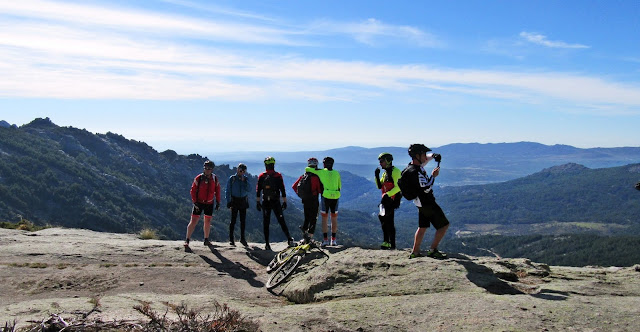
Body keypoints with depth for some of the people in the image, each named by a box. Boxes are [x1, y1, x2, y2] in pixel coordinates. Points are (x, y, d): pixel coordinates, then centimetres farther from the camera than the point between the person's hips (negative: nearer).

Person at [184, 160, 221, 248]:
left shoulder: (215, 179, -1)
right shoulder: (198, 178, -11)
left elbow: (217, 191, 9)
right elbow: (193, 190, -7)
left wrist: (218, 202, 6)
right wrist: (195, 202, -14)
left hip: (209, 203, 3)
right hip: (199, 203, -3)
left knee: (208, 222, 11)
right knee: (193, 221, -7)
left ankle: (206, 240, 24)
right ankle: (187, 240, -2)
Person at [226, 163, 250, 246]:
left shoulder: (246, 179, 7)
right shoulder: (232, 178, 0)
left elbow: (248, 189, -5)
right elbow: (228, 191, 0)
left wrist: (243, 180, -12)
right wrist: (229, 203, -6)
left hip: (243, 201, 3)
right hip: (234, 201, -2)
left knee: (243, 220, 3)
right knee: (233, 220, -3)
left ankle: (242, 238, 14)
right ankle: (231, 239, 3)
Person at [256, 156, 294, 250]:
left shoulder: (261, 176, 0)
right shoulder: (278, 176, -3)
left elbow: (258, 190, 2)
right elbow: (282, 190, -4)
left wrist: (258, 202, 8)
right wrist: (284, 201, 2)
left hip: (265, 203, 1)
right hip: (276, 202, -1)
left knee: (266, 223, 5)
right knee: (281, 221, 6)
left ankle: (267, 244, 3)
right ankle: (289, 239, 4)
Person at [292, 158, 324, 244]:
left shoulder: (303, 176, 5)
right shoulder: (316, 177, -13)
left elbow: (294, 186, 6)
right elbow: (320, 189, -13)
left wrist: (300, 194, 15)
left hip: (305, 201, 5)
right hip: (313, 201, -5)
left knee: (307, 218, 18)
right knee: (313, 219, 3)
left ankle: (305, 232, 9)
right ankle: (309, 236, -2)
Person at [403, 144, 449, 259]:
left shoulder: (414, 165, 3)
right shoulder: (415, 171, -26)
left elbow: (425, 159, 22)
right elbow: (426, 188, -28)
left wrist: (433, 156, 3)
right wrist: (433, 176, -15)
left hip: (421, 203, 10)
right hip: (427, 203, -10)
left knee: (422, 227, 19)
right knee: (444, 225, -1)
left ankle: (415, 252, 22)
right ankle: (433, 250, 1)